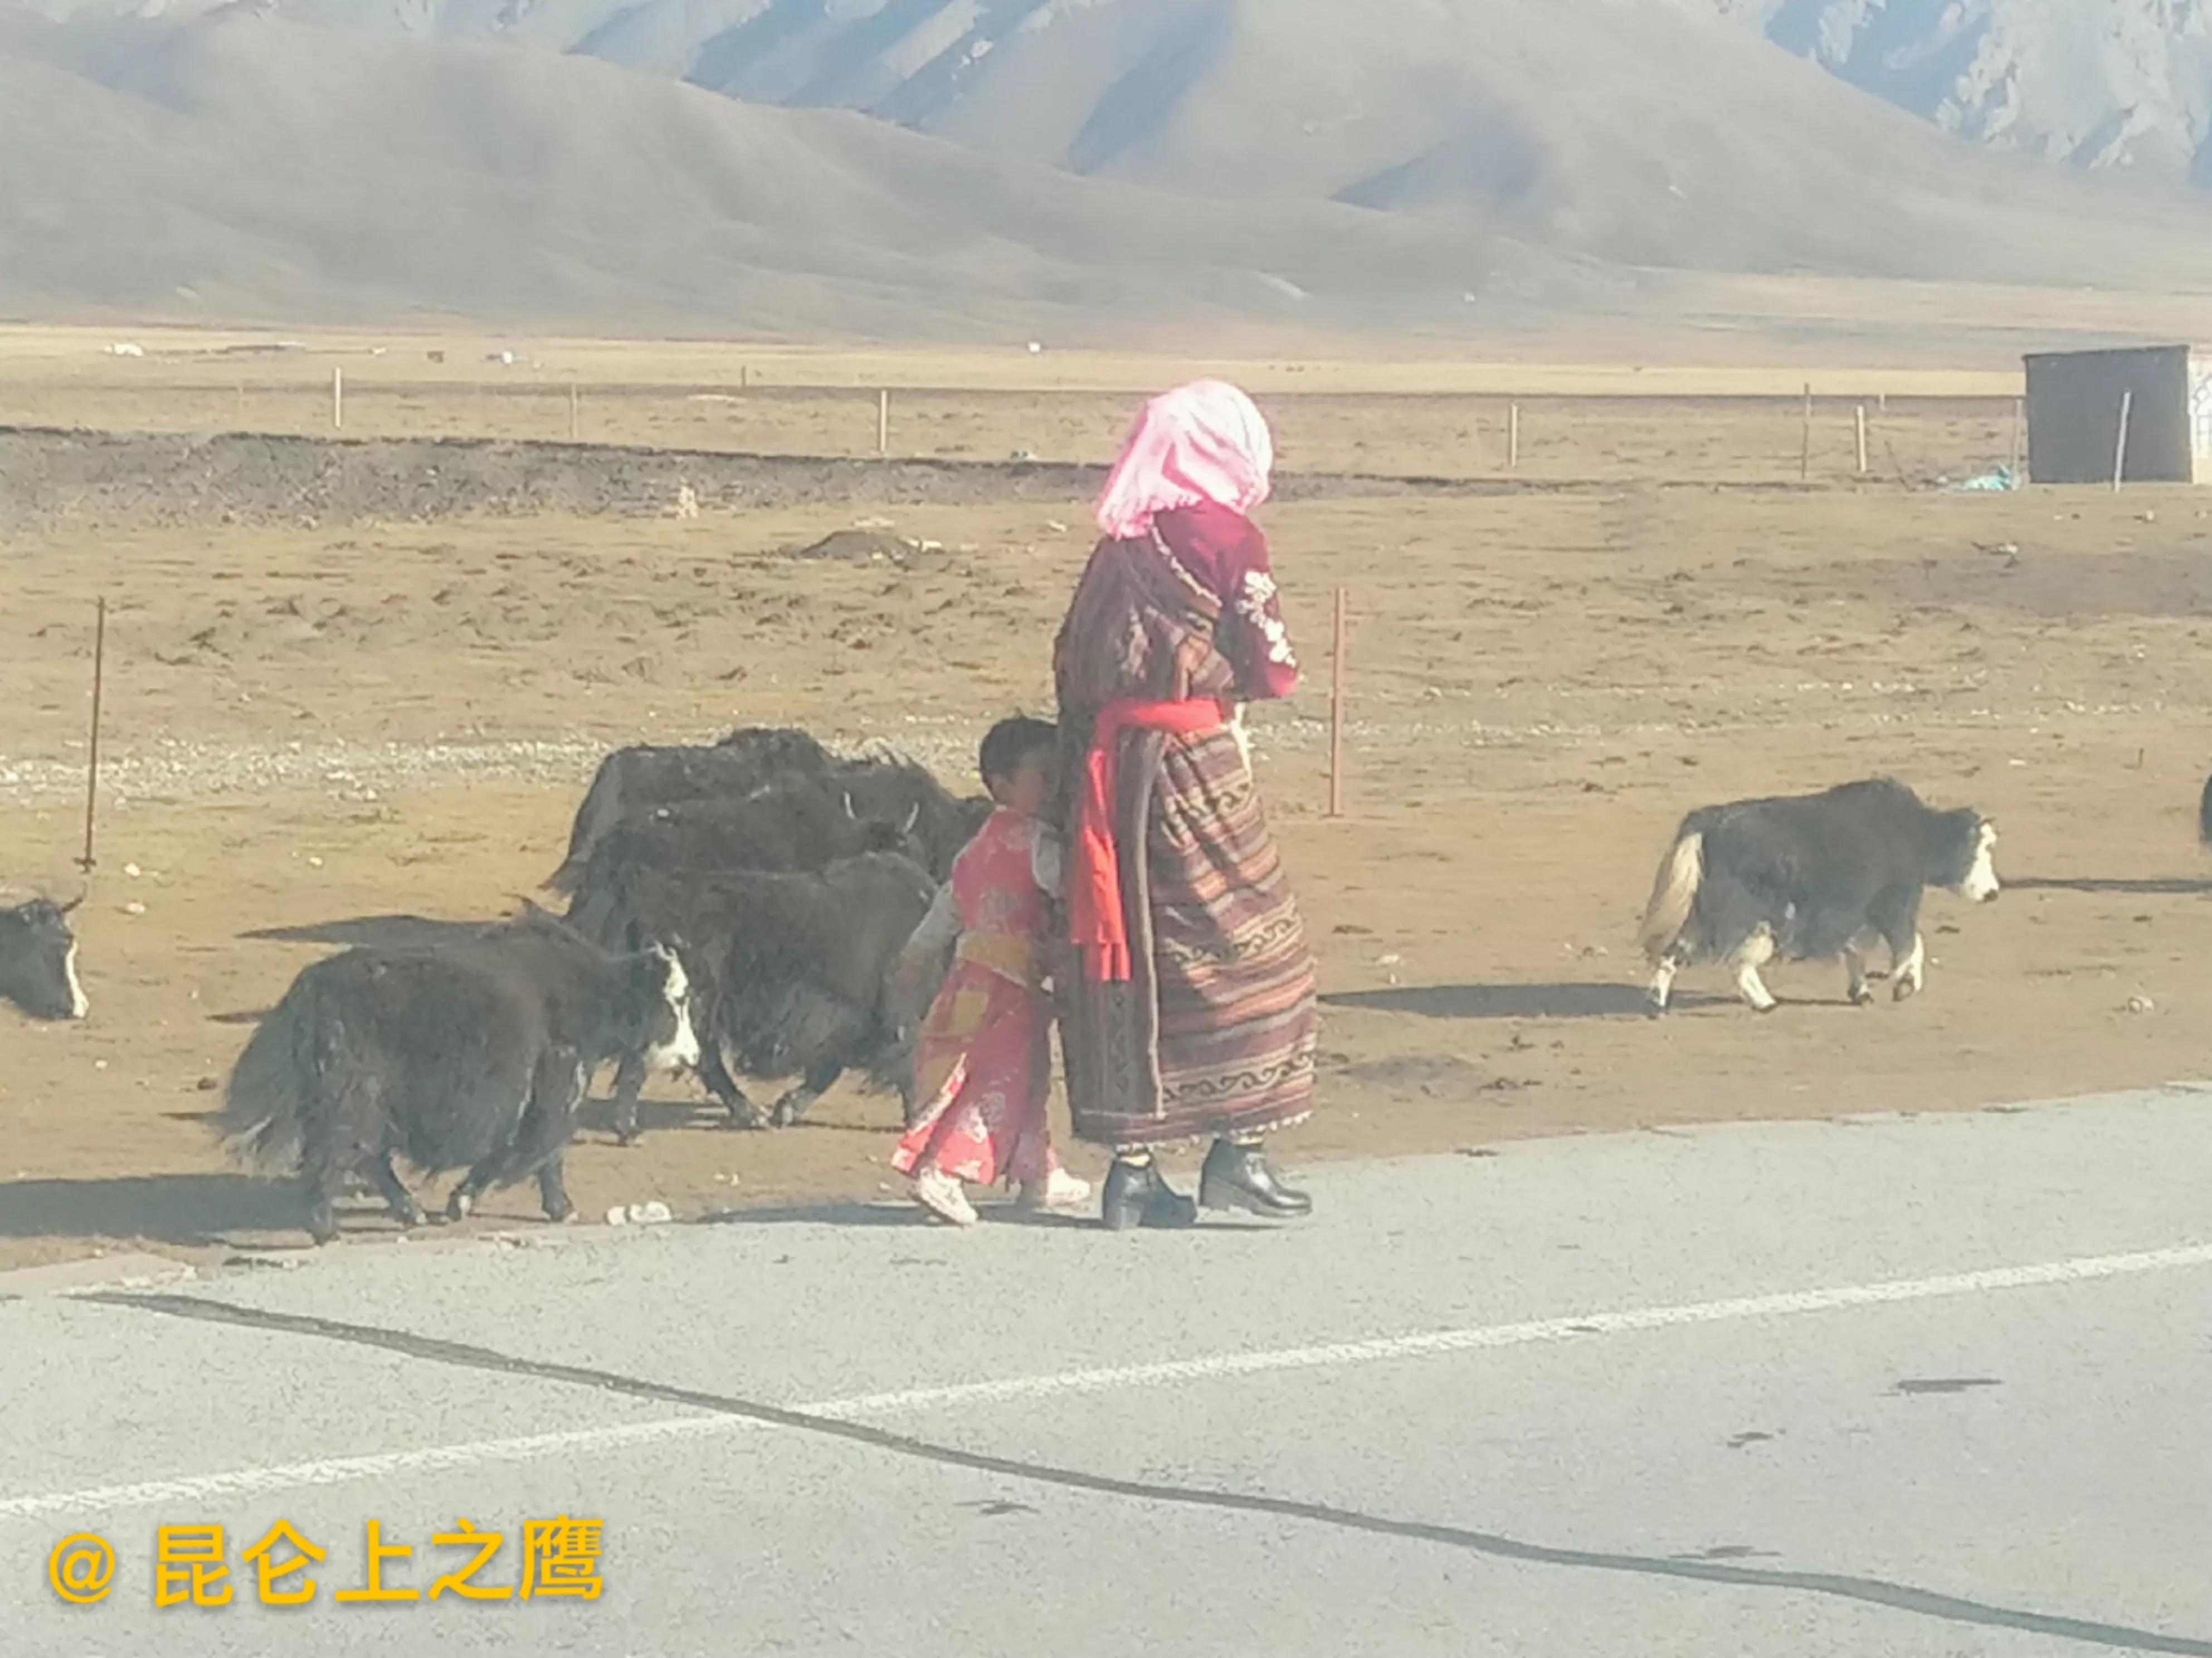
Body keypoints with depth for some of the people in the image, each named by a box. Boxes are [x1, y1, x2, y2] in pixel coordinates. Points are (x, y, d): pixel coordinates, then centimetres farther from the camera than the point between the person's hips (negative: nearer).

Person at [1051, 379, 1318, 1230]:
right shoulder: (1227, 539, -6)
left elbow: (1071, 669, 11)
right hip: (1195, 766, -6)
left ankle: (1132, 1167, 8)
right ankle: (1238, 1148, 3)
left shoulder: (1117, 548, 11)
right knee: (1249, 947, 6)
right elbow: (1271, 669, -7)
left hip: (1109, 770, 6)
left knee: (1126, 957, 8)